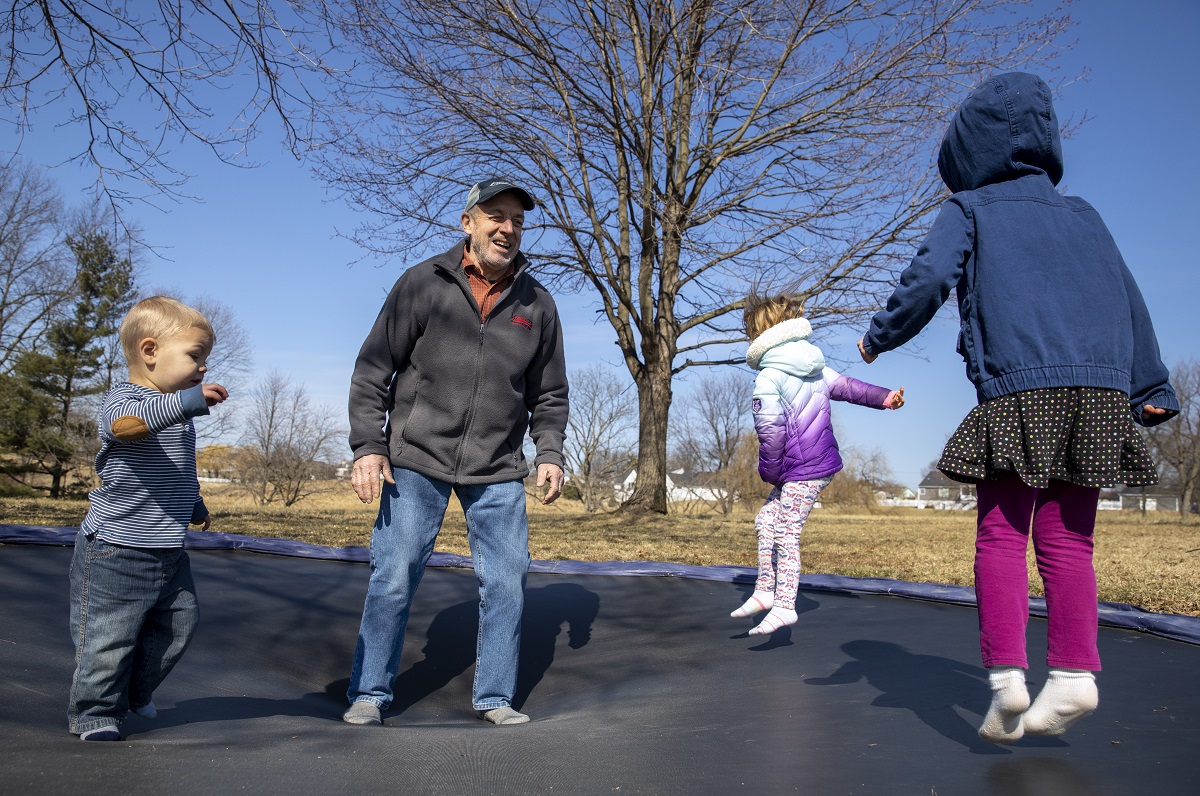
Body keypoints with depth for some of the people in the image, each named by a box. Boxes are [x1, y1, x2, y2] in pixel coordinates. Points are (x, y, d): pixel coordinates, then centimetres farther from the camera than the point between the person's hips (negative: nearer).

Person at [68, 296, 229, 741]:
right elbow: (127, 423, -41)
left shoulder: (179, 414, 12)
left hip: (168, 551, 8)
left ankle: (137, 691, 36)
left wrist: (195, 507, 37)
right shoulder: (122, 399, -15)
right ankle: (96, 714, 20)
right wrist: (187, 401, -52)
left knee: (177, 625, 16)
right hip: (115, 549, -8)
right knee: (107, 637, 1)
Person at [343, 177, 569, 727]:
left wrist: (550, 452, 0)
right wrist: (367, 445, -9)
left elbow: (548, 393, 13)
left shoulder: (537, 303, 5)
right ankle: (369, 693, 20)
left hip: (498, 472, 3)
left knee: (506, 583, 3)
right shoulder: (423, 284, -3)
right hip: (416, 460, -2)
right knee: (393, 578, 0)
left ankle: (494, 696, 21)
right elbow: (373, 370, -1)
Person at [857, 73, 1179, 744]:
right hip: (1102, 389, 5)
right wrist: (1150, 389, 23)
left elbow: (927, 280, -4)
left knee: (1002, 536, -1)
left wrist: (879, 338, 10)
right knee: (1068, 540, 7)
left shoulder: (970, 209, 12)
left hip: (1019, 391, -4)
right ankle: (1074, 674, 1)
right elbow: (1129, 301, 21)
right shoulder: (1084, 215, 25)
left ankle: (1007, 675, -9)